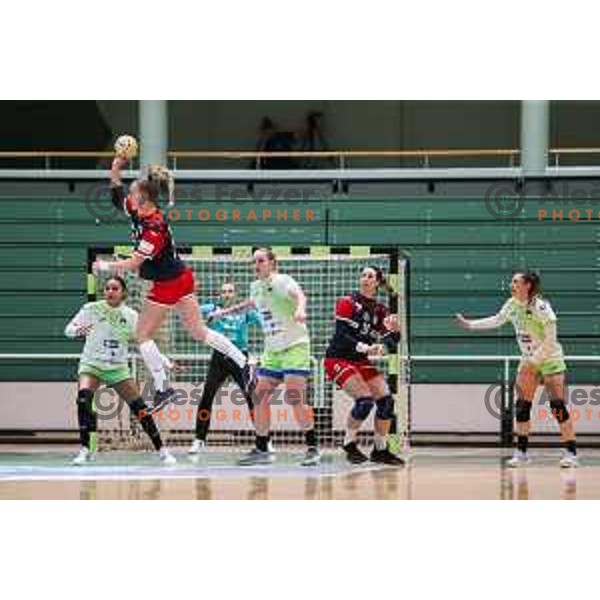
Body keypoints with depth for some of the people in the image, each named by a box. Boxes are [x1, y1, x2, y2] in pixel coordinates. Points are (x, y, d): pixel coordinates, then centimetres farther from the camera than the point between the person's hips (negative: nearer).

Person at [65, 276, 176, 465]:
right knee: (84, 398, -29)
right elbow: (68, 330, -6)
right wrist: (77, 330, -30)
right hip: (92, 364, -2)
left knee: (139, 407, -3)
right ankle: (85, 450, -23)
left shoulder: (130, 315, 0)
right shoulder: (91, 309, -6)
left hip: (118, 368, 2)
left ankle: (161, 450, 12)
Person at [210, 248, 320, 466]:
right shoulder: (256, 287, 12)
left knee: (294, 397, -18)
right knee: (259, 397, 4)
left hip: (295, 345, -8)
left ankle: (313, 448, -11)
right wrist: (226, 312, 42)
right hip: (272, 350, 8)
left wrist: (300, 309, -55)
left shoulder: (281, 281, -11)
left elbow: (298, 294, -33)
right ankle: (261, 450, 13)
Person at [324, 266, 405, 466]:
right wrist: (365, 348, -32)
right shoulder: (348, 303, -9)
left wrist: (394, 331, -18)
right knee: (364, 399, -22)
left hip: (363, 362, 6)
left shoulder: (380, 311, 7)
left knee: (386, 400, -5)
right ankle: (349, 445, -2)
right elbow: (342, 335, -19)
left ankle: (380, 450, 9)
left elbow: (390, 343, 3)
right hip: (338, 359, -6)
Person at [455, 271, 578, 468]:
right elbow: (497, 320, 21)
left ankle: (571, 452, -10)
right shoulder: (512, 305, 1)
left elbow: (550, 340, -20)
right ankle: (521, 452, 5)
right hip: (528, 361, 7)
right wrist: (470, 324, 17)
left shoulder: (540, 306, -20)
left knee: (557, 405, -12)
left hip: (549, 359, -7)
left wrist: (534, 361, -22)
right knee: (522, 405, -1)